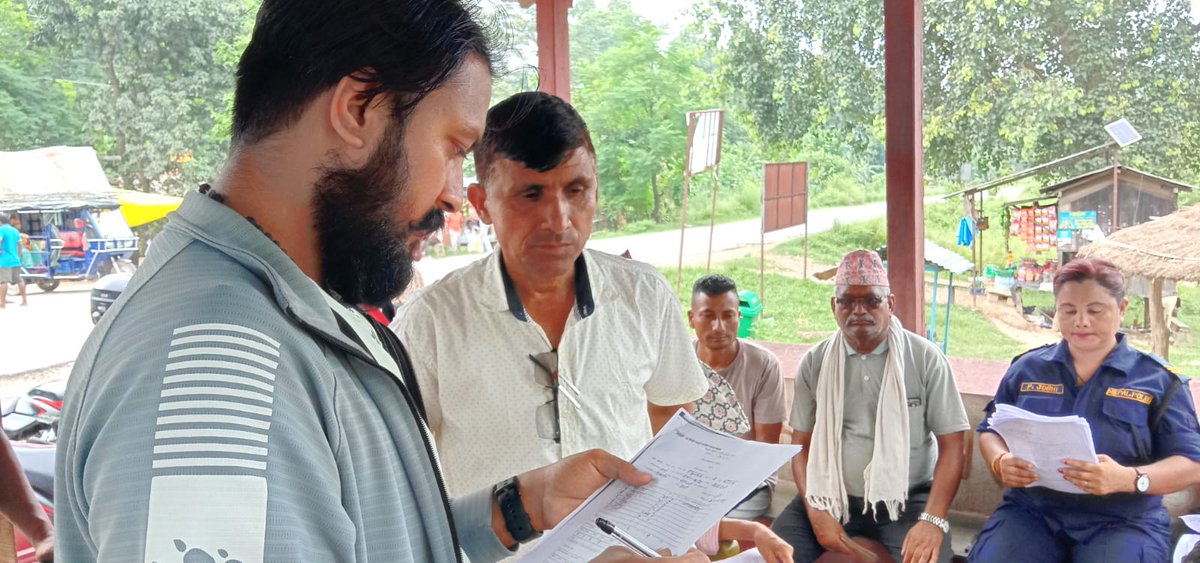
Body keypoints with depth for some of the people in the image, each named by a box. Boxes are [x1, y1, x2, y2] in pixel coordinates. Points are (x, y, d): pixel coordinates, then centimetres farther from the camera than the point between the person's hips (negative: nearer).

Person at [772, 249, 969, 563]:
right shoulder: (815, 362, 2)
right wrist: (816, 512, -8)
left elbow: (951, 443, -4)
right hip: (831, 497, 2)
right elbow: (802, 444, 6)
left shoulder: (926, 358, -4)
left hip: (907, 500, -1)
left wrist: (933, 519, -16)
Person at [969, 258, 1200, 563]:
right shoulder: (1026, 369, 11)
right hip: (1030, 512, 2)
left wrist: (1128, 479, -20)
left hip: (1124, 521, -1)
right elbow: (990, 431, 17)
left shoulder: (1159, 381, 4)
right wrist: (1000, 462, -7)